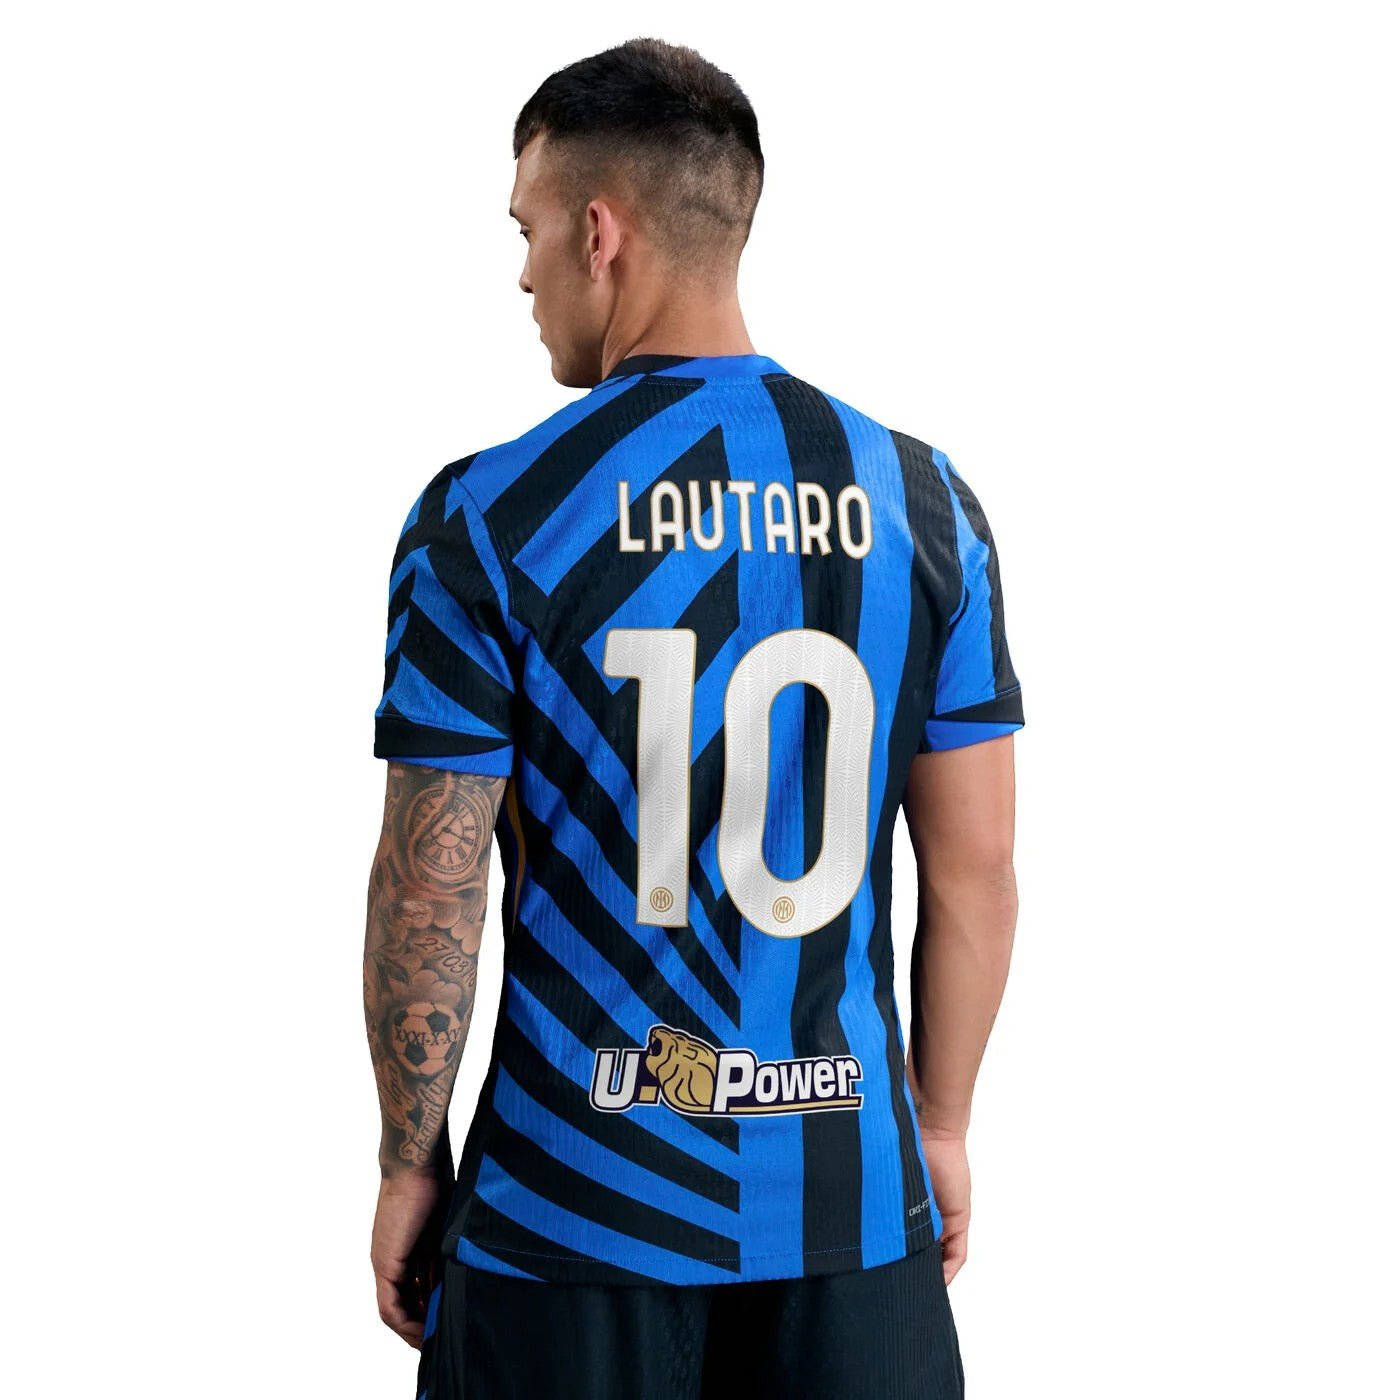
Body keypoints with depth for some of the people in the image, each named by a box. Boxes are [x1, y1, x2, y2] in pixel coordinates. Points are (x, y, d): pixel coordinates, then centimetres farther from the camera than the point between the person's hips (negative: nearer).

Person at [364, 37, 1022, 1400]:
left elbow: (429, 893, -9)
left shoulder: (485, 519, -10)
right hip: (849, 1191, 2)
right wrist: (944, 1126, 13)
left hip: (574, 1204, -2)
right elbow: (976, 872, 1)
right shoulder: (923, 502, -2)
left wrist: (409, 1165, 4)